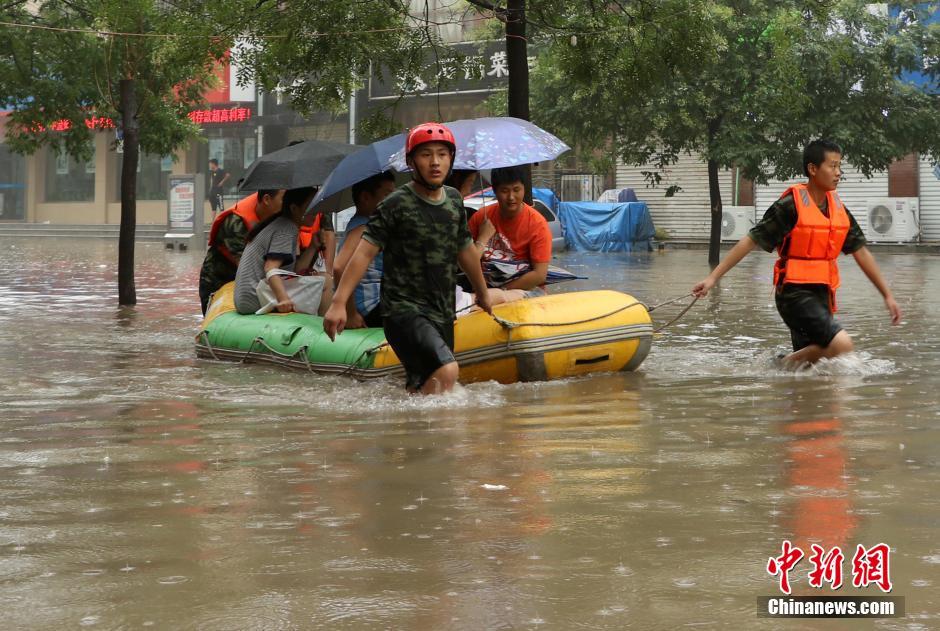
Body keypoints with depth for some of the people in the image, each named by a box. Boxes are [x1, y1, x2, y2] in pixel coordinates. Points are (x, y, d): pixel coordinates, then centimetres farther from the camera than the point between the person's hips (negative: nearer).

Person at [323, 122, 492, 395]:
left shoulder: (454, 200, 11)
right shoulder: (396, 204, -7)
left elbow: (465, 249, 26)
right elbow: (365, 252, -11)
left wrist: (482, 292, 39)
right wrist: (338, 303, -19)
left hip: (442, 314, 7)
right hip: (404, 310, -7)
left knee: (420, 388, 6)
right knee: (447, 371, -26)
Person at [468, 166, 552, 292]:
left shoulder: (538, 224, -9)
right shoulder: (481, 217, 1)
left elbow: (539, 275, -14)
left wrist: (501, 290, -18)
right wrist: (482, 239, -12)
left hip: (527, 288, -3)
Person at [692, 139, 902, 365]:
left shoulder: (838, 208, 9)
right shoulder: (791, 205, -10)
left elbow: (861, 253, 16)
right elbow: (750, 241, -9)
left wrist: (887, 295, 16)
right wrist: (713, 277, -13)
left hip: (822, 294, 7)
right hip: (794, 293, -7)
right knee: (841, 344, -23)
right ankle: (783, 366, -6)